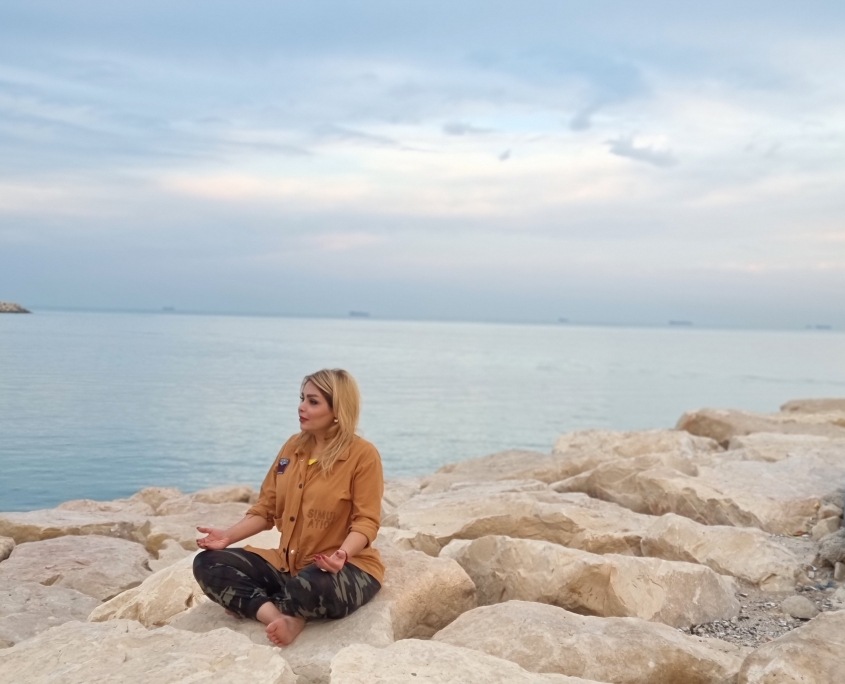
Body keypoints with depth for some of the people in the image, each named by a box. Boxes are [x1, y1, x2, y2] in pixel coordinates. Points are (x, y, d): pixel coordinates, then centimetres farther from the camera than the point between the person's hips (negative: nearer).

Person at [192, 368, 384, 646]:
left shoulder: (363, 454, -11)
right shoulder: (293, 446, 7)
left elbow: (366, 521, -14)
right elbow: (266, 508, 10)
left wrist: (342, 553, -33)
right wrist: (229, 536, -5)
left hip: (346, 568, -6)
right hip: (288, 562, 6)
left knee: (314, 586, -41)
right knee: (207, 564, -10)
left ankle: (250, 604, -8)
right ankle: (280, 617, -27)